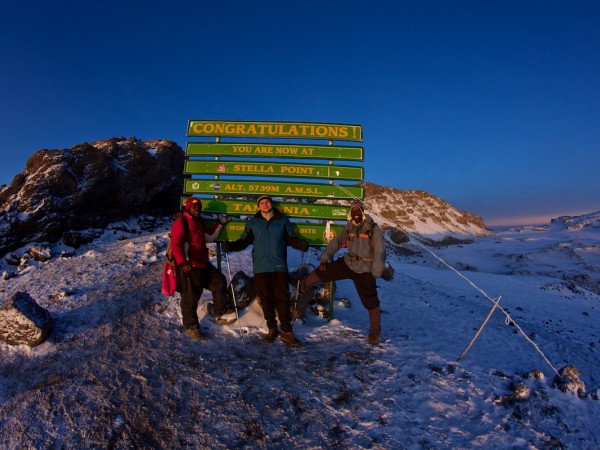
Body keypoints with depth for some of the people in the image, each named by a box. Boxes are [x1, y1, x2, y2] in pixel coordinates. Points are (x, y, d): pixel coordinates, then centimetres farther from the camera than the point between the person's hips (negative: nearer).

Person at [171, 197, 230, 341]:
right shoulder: (180, 223, -11)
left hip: (204, 264, 9)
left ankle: (220, 313, 29)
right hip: (189, 267, -9)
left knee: (220, 282, 15)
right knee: (190, 297, -1)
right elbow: (176, 245, -22)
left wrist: (220, 223, 20)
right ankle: (190, 326, 15)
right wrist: (182, 262, -36)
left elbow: (210, 237, 26)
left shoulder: (199, 222, 16)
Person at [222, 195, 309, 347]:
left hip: (279, 266, -1)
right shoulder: (252, 222, 12)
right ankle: (272, 328, 21)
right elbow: (244, 241, 9)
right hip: (261, 267, 1)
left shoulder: (283, 220, 10)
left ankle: (286, 331, 5)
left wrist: (300, 244, -13)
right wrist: (231, 246, -8)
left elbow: (291, 238, 7)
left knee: (282, 298, -2)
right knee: (266, 299, 7)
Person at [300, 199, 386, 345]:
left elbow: (380, 252, -16)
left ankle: (375, 332, 21)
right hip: (348, 263, 4)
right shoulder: (349, 227, 1)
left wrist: (375, 274, -18)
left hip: (365, 270, -4)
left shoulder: (373, 228, -14)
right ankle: (301, 285, 29)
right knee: (321, 272, 3)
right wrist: (324, 258, 0)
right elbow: (336, 242, 6)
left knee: (371, 302, 3)